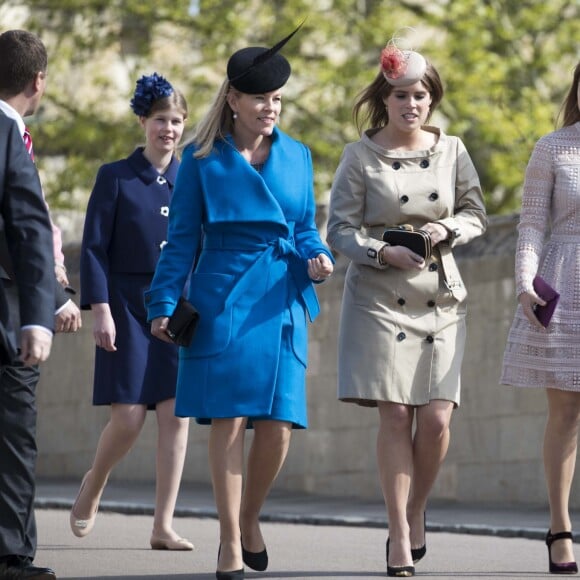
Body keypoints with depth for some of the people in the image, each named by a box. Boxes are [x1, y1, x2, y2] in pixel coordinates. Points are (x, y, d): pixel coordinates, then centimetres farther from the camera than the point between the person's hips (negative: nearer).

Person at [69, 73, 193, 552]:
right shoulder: (115, 177, 1)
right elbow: (94, 248, -2)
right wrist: (101, 310, -10)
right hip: (128, 308, -3)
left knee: (176, 415, -4)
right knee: (129, 418, -6)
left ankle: (164, 526, 1)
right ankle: (93, 488, 24)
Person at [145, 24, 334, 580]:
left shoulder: (296, 156, 12)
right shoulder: (202, 159, 2)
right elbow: (182, 238, 4)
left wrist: (316, 258, -4)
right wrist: (163, 303, -2)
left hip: (281, 301, 3)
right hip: (222, 301, -3)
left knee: (279, 425, -4)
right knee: (229, 420, -6)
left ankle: (249, 519, 23)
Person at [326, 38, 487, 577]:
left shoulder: (451, 150, 6)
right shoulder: (360, 155, -2)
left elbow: (476, 214, 13)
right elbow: (339, 228, -3)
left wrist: (448, 230, -8)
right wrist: (384, 253, -20)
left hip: (440, 298, 3)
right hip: (380, 298, -2)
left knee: (436, 419, -5)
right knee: (394, 415, -8)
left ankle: (415, 512, 20)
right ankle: (400, 536, 0)